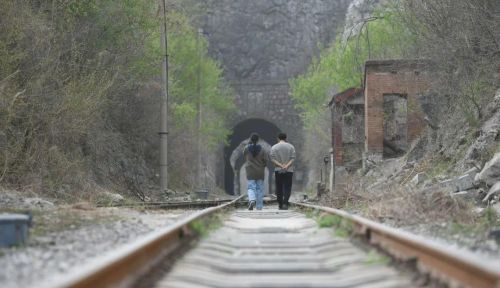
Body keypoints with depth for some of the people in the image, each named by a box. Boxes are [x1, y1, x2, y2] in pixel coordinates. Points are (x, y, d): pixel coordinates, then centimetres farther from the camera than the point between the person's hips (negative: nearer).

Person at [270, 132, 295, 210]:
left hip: (278, 171, 0)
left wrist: (280, 165, -12)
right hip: (289, 171, 0)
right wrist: (287, 166, -14)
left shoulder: (274, 147, 3)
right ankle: (285, 203, -16)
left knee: (279, 189, 7)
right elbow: (293, 158, -5)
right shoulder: (291, 147, 4)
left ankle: (280, 205, 9)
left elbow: (273, 159, -6)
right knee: (287, 188, 0)